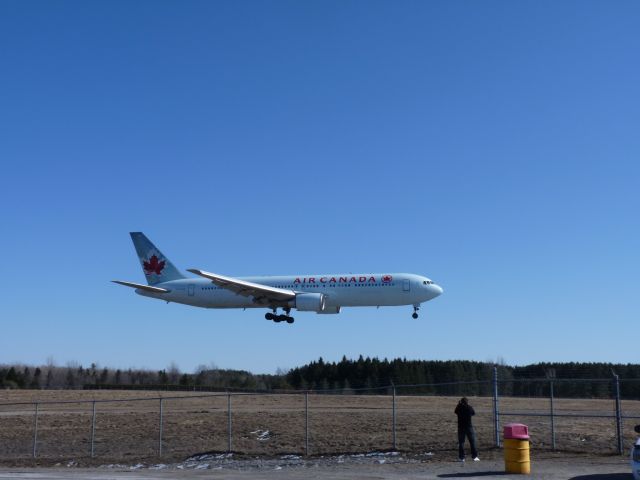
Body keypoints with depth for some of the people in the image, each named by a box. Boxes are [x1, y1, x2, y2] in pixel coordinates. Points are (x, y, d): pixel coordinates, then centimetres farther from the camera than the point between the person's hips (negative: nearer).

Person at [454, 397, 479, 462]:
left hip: (460, 427, 1)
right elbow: (473, 413, 12)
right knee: (472, 442, 6)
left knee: (461, 442, 6)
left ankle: (461, 457, 4)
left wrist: (459, 404, 11)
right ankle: (475, 457, 4)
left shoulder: (459, 408, -8)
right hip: (469, 427, -1)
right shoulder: (469, 407, -8)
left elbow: (456, 412, 14)